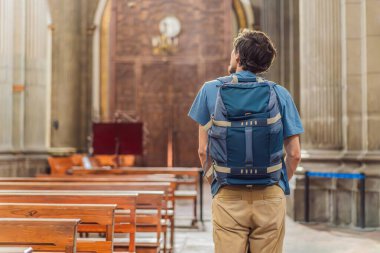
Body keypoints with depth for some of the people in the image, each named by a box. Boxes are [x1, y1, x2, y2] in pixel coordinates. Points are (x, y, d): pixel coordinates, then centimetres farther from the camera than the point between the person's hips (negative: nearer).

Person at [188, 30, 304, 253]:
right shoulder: (280, 94, 3)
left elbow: (203, 151, 3)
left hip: (228, 198, -1)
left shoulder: (211, 90, 2)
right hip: (270, 198, 1)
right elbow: (294, 154, 2)